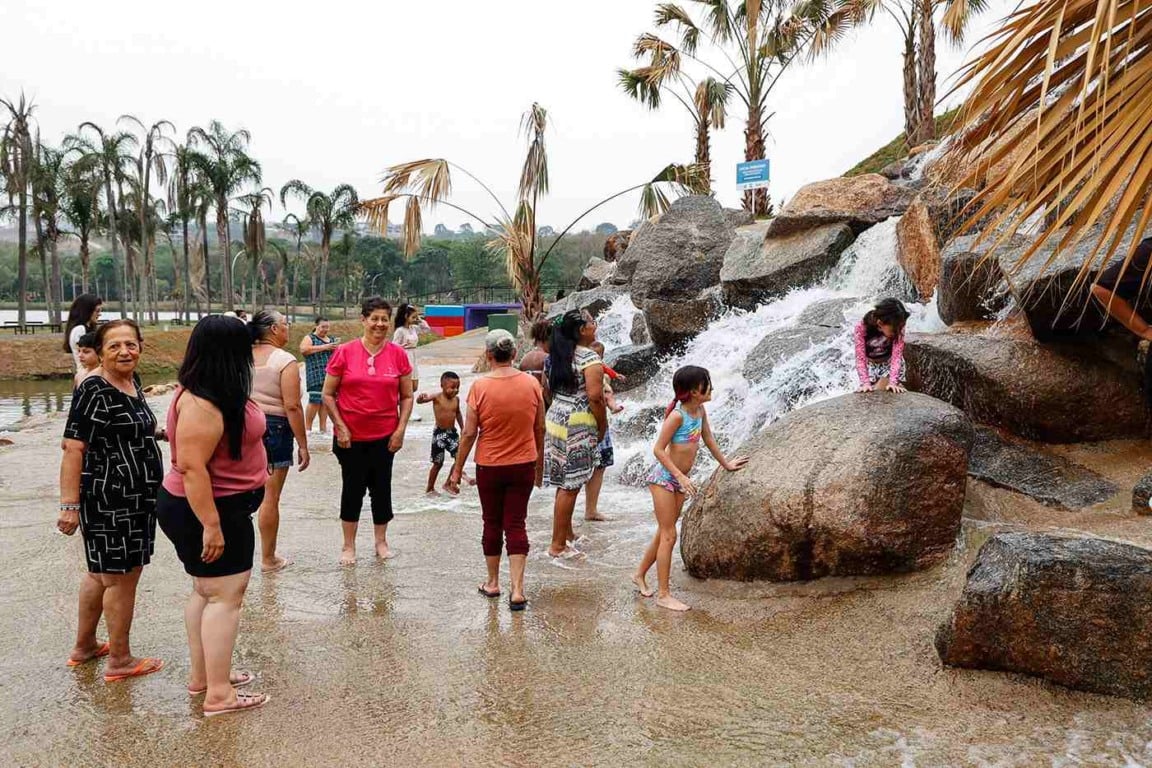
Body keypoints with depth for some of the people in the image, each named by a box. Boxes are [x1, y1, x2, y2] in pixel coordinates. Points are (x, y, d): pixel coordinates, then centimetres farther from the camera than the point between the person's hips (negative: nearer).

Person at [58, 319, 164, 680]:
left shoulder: (132, 381, 7)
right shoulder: (94, 389, -20)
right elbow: (73, 448, -23)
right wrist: (70, 504, -25)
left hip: (135, 496, 10)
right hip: (108, 499, -9)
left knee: (100, 572, 21)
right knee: (121, 578, 2)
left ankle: (85, 646, 37)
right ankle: (119, 660, 16)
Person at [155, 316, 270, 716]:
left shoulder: (216, 394, 6)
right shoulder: (202, 405, -26)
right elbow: (191, 467, -29)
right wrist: (211, 525, -28)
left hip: (220, 507, 11)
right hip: (208, 510, -11)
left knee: (207, 589, 17)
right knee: (226, 595, -5)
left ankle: (201, 675, 29)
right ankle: (219, 694, 1)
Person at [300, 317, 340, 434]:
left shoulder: (332, 339, 21)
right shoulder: (309, 338, 6)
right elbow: (304, 350, -12)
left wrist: (338, 346, 1)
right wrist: (324, 347, -16)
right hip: (316, 375, -5)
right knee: (315, 400, -12)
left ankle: (323, 427, 9)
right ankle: (307, 427, -3)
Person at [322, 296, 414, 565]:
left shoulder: (398, 354, -1)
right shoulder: (345, 352, -6)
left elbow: (407, 396, 5)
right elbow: (328, 394, -1)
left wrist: (401, 429, -4)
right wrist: (340, 427, -8)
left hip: (385, 436, 1)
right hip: (351, 437, -1)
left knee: (382, 488, 11)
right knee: (352, 488, 8)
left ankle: (381, 541, 28)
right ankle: (348, 546, 22)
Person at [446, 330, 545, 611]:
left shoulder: (480, 386, -13)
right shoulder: (532, 384, -5)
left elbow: (469, 433, -10)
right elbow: (540, 429, 3)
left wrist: (457, 469, 0)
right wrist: (539, 464, 17)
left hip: (489, 467, -1)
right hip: (523, 465, 1)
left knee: (492, 524, 14)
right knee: (516, 524, 6)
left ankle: (492, 583, 28)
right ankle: (517, 590, 1)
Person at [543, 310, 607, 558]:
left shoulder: (558, 354, 11)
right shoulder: (590, 358, -15)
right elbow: (595, 397, -19)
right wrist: (603, 426, -7)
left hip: (555, 418, 9)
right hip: (577, 426, -9)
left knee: (564, 482, 18)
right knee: (570, 486, -2)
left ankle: (567, 532, 31)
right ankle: (558, 545, 4)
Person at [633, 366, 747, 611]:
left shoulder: (700, 411, 2)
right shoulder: (677, 415, -21)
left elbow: (709, 440, 18)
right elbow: (658, 449, -19)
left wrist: (726, 464, 28)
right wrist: (680, 476, -24)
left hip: (680, 481, 8)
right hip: (664, 478, -8)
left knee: (664, 533, 15)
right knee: (669, 536, -5)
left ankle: (640, 575, 32)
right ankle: (663, 595, 2)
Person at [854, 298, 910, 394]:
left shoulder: (897, 328, -27)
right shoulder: (862, 327, -28)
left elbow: (897, 355, -30)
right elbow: (860, 358, -27)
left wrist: (893, 382, -42)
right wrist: (865, 383, -37)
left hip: (890, 364, -1)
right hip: (870, 365, 1)